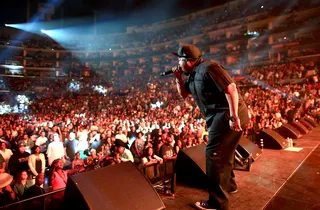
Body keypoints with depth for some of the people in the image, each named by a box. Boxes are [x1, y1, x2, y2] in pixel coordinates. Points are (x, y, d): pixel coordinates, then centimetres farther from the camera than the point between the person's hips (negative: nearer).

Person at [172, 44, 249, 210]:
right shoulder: (192, 75, 12)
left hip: (227, 115, -10)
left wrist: (233, 117, -27)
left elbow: (231, 88, -24)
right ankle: (229, 184, 44)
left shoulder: (208, 68, -18)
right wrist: (179, 78, 5)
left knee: (214, 154, -10)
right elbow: (184, 94, 22)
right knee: (222, 153, 22)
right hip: (219, 116, 10)